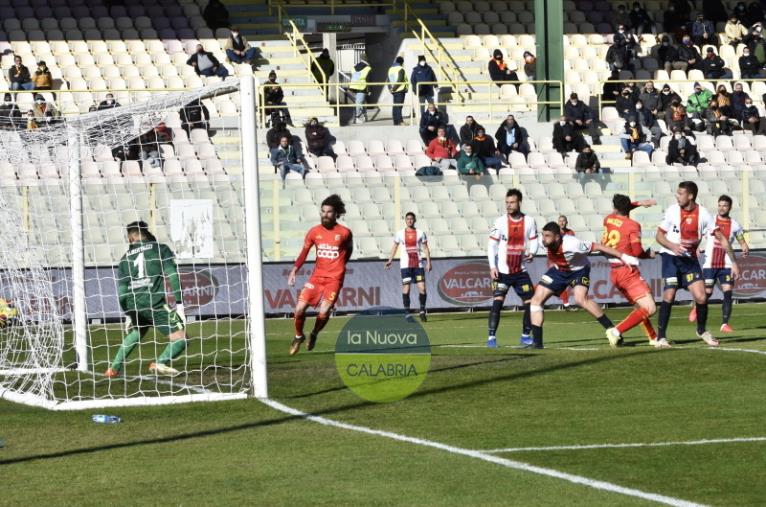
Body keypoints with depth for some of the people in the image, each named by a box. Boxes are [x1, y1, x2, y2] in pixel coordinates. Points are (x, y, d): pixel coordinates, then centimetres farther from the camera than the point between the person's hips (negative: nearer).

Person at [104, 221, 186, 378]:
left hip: (132, 303, 5)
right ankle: (161, 363, -26)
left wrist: (127, 315, 25)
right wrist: (179, 303, -3)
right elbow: (173, 276, -3)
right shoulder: (160, 249, 10)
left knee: (134, 333, 33)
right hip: (154, 301, -5)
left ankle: (114, 368, 27)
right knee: (180, 338, -4)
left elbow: (121, 291, 15)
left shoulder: (126, 258, 19)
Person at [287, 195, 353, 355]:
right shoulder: (314, 232, 2)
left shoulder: (345, 233, -4)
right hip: (317, 276, 2)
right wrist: (294, 271, -8)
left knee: (324, 312, -17)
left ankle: (314, 334, 15)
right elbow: (304, 253, 5)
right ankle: (299, 336, 17)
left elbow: (348, 250, 14)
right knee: (300, 308, -10)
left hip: (334, 279, -2)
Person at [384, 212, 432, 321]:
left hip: (418, 264, 0)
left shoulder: (420, 233, 6)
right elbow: (395, 247, 16)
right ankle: (407, 313, -1)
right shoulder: (400, 233, 7)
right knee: (406, 288, -5)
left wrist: (428, 263, -1)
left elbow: (425, 248, 7)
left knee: (422, 288, -6)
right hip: (405, 264, 0)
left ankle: (422, 311, 10)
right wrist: (390, 260, 7)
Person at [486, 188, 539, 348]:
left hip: (520, 271, 3)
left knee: (531, 302, 2)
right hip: (502, 271, -3)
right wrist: (492, 267, -13)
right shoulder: (500, 221, -5)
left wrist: (531, 253, -17)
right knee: (497, 302, -15)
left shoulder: (529, 221, 0)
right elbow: (491, 245, -4)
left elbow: (534, 242, 6)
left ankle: (526, 336, 18)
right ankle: (491, 337, -14)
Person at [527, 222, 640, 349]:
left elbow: (598, 247, -31)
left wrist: (623, 257, -30)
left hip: (578, 271, -6)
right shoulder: (546, 243, -21)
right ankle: (537, 342, 0)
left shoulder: (572, 244, -38)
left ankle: (612, 330, -23)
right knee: (536, 299, -4)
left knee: (581, 299, -32)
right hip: (558, 270, 6)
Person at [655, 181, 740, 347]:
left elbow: (721, 238, -2)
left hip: (690, 259, 1)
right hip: (670, 257, -1)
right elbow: (659, 235, -1)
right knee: (669, 295, -14)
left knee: (701, 297, -8)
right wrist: (673, 246, -21)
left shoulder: (702, 214, -8)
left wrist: (733, 262, -5)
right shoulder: (672, 211, -9)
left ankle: (702, 330, 18)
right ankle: (661, 336, -3)